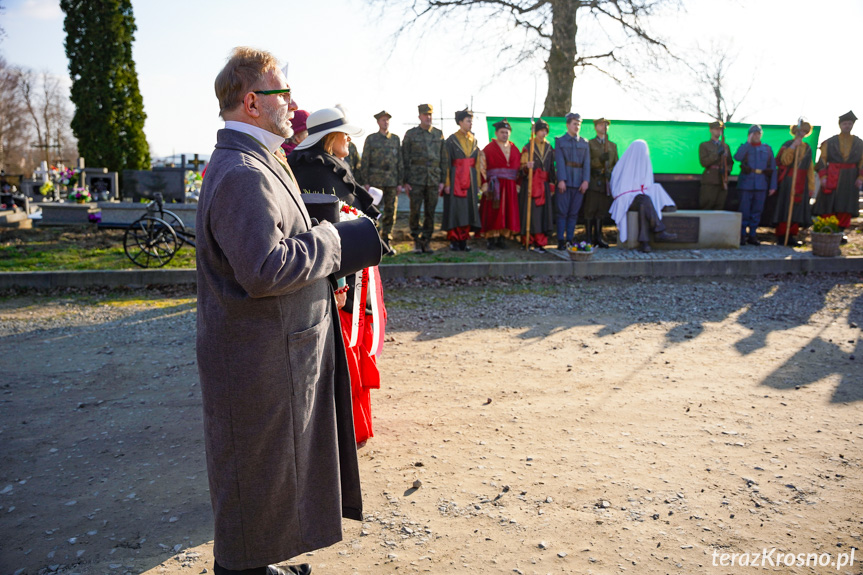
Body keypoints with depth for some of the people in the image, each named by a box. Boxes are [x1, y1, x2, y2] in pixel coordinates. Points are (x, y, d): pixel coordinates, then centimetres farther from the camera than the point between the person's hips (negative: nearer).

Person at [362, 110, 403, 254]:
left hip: (392, 181, 3)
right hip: (375, 180, -2)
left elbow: (400, 161, 11)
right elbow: (365, 161, 2)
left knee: (391, 211, 3)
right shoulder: (371, 139, 5)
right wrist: (366, 182, -4)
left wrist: (400, 182, 5)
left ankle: (387, 242, 11)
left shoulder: (395, 139, 12)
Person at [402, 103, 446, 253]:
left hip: (434, 180, 2)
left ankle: (426, 241, 15)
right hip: (416, 180, -2)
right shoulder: (410, 134, 2)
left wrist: (442, 180, 4)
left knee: (430, 212, 5)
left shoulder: (439, 134, 9)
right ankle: (416, 242, 10)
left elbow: (443, 159, 11)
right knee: (415, 211, -2)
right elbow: (405, 159, 1)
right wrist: (405, 181, -4)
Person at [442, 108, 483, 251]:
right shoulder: (451, 140, -3)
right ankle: (453, 241, 2)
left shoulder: (473, 140, 12)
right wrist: (446, 183, -13)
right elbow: (446, 162, -6)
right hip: (455, 178, -5)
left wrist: (477, 183, 10)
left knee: (468, 209, 4)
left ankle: (463, 241, 11)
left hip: (470, 179, 5)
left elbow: (477, 163, 14)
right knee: (454, 209, -5)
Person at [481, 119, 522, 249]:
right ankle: (491, 238, 2)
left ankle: (502, 238, 10)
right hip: (494, 186, -4)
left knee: (508, 212, 3)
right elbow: (482, 168, -6)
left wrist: (518, 185, 4)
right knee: (492, 213, -4)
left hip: (510, 187, 4)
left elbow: (519, 168, 13)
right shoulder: (489, 149, 0)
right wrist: (485, 185, -15)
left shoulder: (515, 149, 14)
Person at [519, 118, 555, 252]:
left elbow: (552, 168, 15)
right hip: (531, 184, -3)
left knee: (544, 213, -2)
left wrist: (552, 184, 8)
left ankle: (539, 243, 1)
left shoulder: (549, 148, 13)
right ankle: (529, 240, 3)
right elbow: (522, 167, -1)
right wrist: (527, 167, -24)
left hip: (545, 184, 4)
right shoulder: (528, 147, 2)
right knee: (531, 212, -7)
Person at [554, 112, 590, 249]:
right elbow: (559, 162, -3)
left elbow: (587, 163, 8)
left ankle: (570, 240, 8)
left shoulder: (584, 143, 16)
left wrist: (586, 180, -4)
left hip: (579, 182, 3)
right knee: (562, 212, -4)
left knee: (574, 212, 3)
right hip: (565, 181, -3)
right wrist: (561, 180, -13)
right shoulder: (560, 141, 8)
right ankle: (561, 241, -1)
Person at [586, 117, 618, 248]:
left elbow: (616, 164, 19)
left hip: (607, 182, 4)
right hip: (594, 182, -4)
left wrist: (611, 174, 3)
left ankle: (598, 237, 9)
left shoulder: (613, 145, 19)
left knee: (602, 209, 3)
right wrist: (600, 160, -19)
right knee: (590, 209, -7)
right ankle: (589, 238, -3)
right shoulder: (589, 144, 6)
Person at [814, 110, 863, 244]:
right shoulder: (829, 142, 4)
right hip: (832, 177, -2)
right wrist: (823, 176, -10)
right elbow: (822, 160, 1)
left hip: (850, 179, 2)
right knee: (829, 205, -3)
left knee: (846, 208, 1)